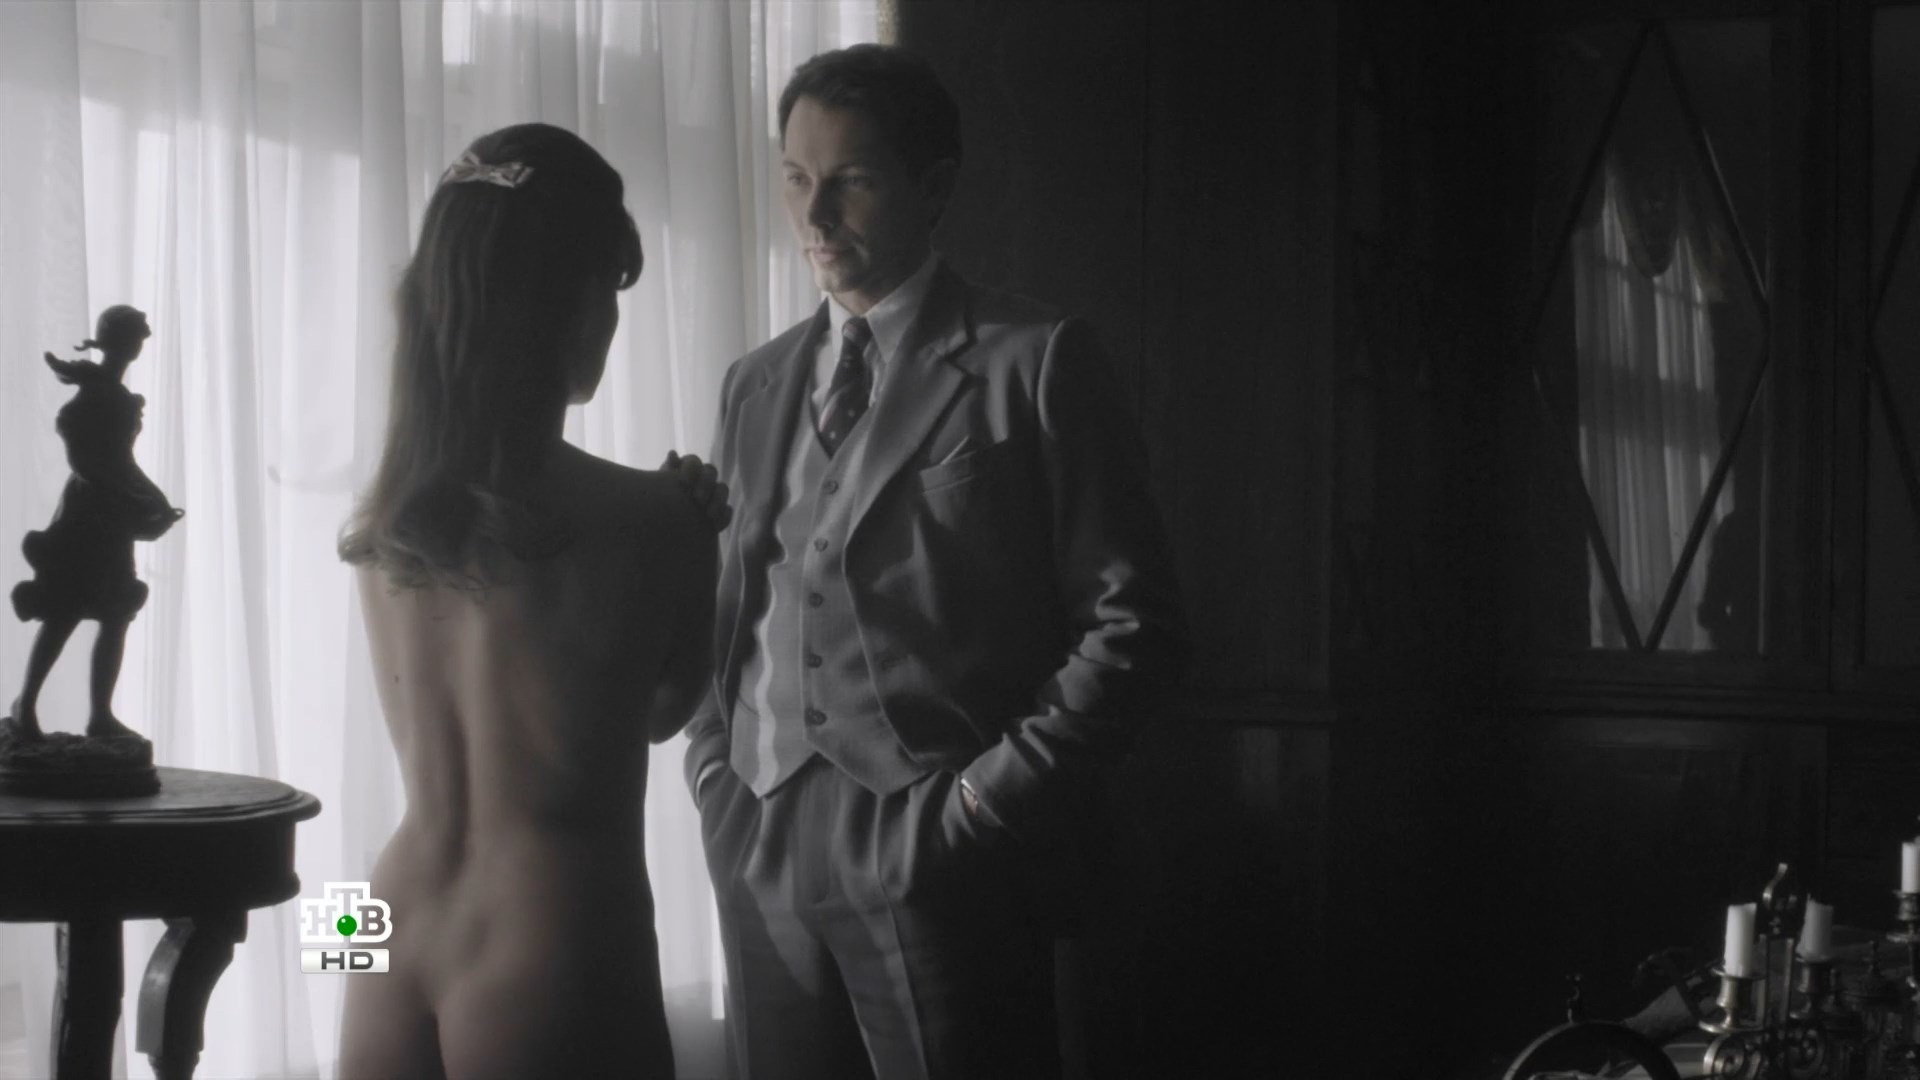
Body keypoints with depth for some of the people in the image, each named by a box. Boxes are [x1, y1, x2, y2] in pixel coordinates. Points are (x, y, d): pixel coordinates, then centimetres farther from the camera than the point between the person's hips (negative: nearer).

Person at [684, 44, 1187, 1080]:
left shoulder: (1034, 362, -1)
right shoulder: (756, 382, 17)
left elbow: (1131, 617, -4)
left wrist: (995, 797, -9)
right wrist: (714, 773, 8)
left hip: (939, 847, -5)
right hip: (763, 849, 5)